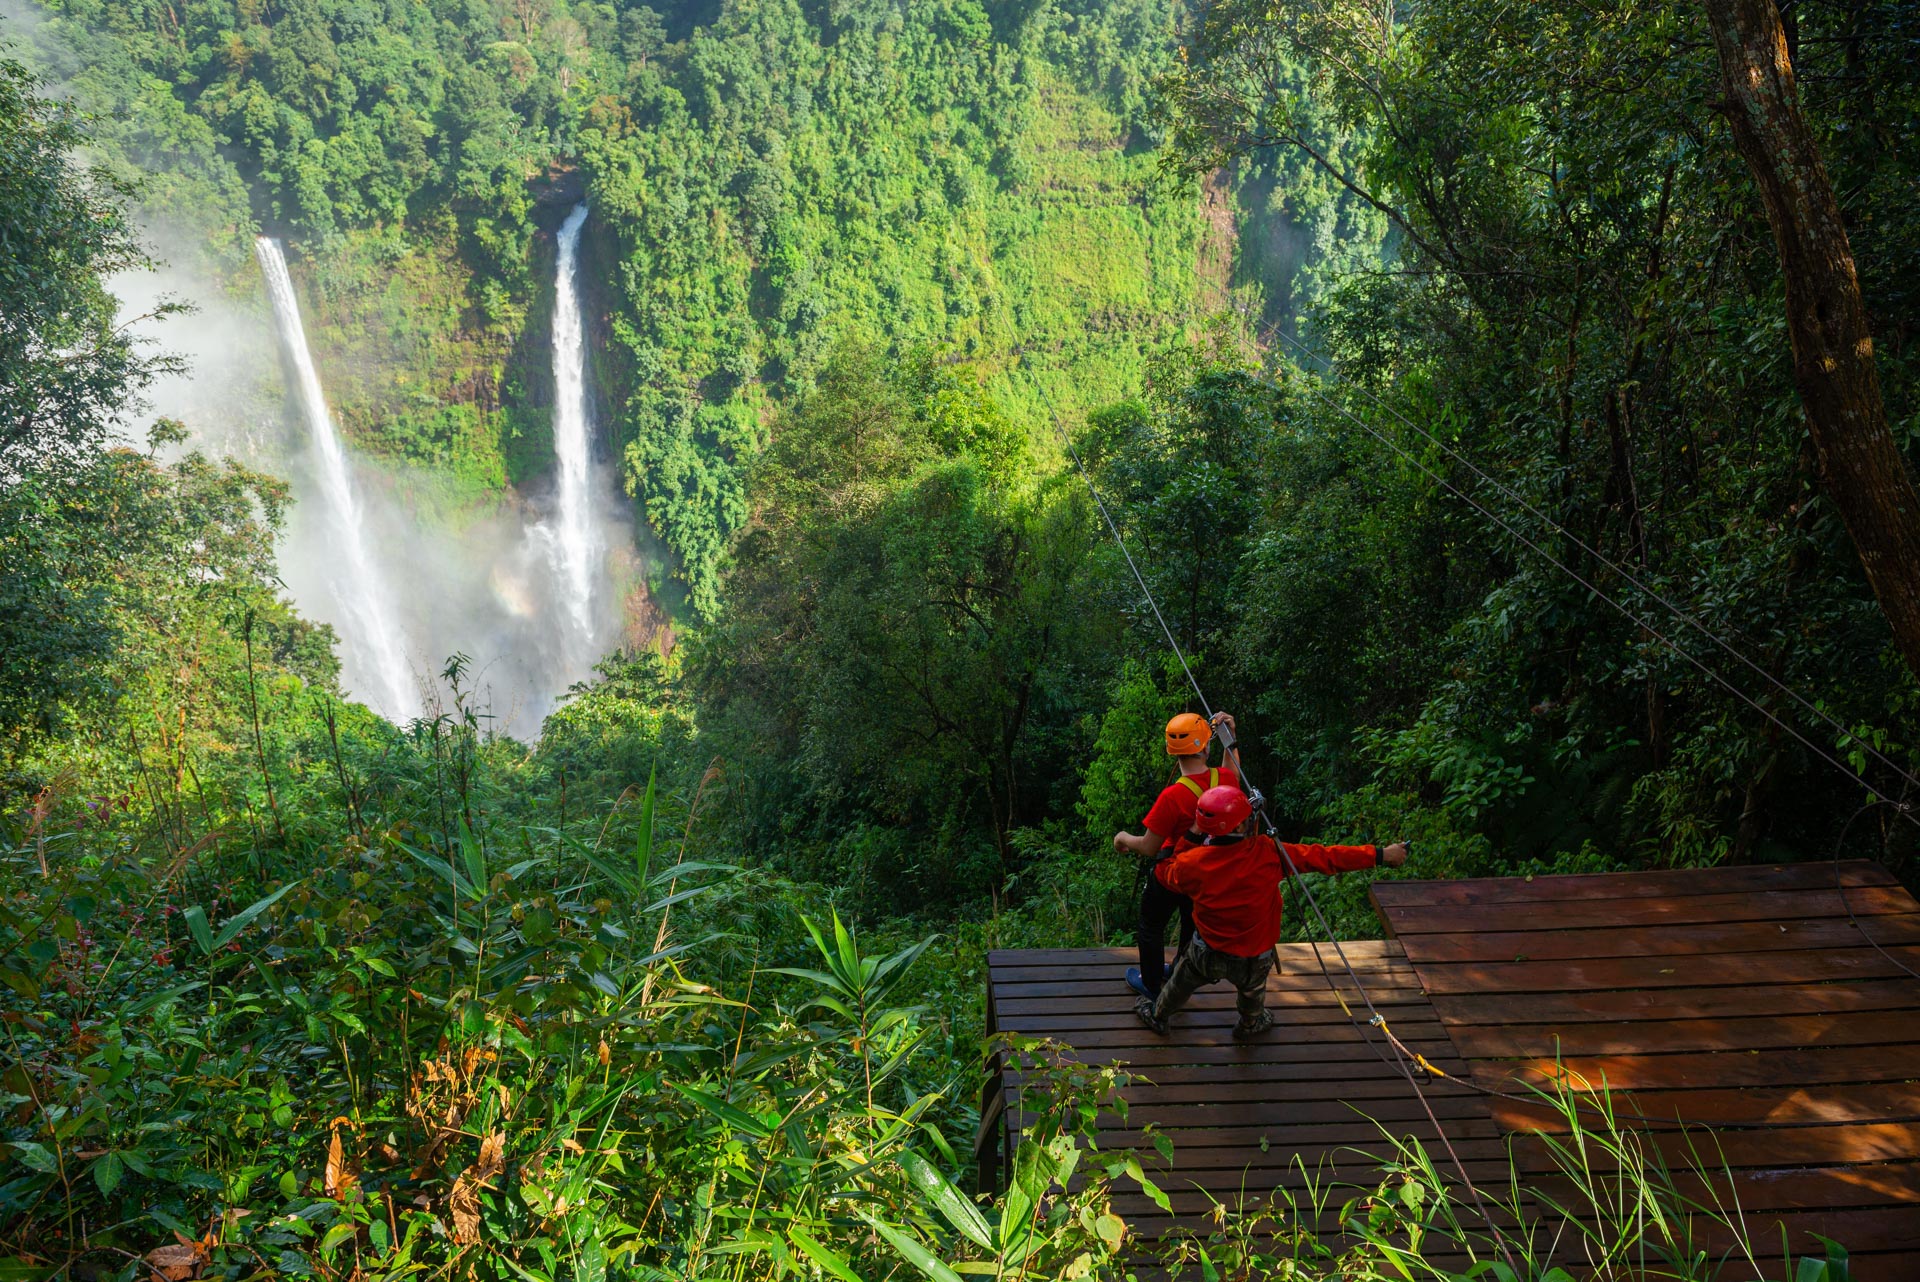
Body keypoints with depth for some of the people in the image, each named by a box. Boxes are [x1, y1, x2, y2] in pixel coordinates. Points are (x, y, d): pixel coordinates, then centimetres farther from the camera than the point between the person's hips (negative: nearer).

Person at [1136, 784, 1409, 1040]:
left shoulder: (1191, 862, -25)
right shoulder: (1268, 854, -30)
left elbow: (1164, 874, -2)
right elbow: (1325, 857, -25)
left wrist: (1190, 840, -5)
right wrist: (1381, 855, -19)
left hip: (1207, 953, 0)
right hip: (1253, 959, 0)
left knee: (1180, 982, 30)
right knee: (1253, 992, 34)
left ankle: (1157, 1016, 55)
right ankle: (1249, 1026, 61)